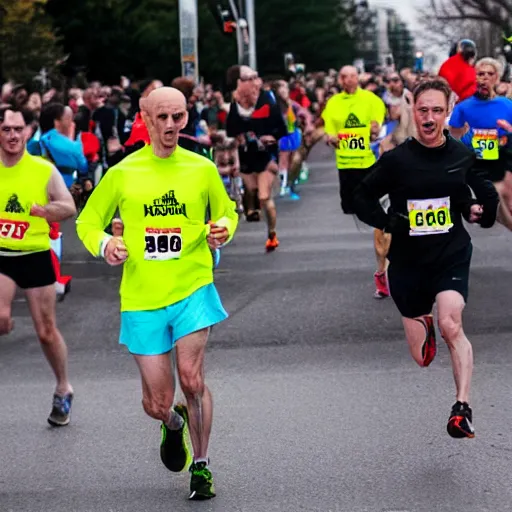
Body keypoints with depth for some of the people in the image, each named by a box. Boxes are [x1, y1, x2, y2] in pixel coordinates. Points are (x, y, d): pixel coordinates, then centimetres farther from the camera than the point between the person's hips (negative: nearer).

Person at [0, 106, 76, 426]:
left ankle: (63, 391, 23)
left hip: (35, 256, -1)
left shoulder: (45, 170, -6)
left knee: (47, 331, 6)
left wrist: (47, 210, -33)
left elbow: (69, 207, -14)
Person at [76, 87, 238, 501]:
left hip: (192, 288, 0)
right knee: (157, 402, 2)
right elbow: (88, 221, 8)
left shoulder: (202, 169, 3)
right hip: (142, 298, 0)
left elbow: (227, 212, 17)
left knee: (192, 378, -15)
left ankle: (202, 467, 5)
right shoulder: (123, 173, 0)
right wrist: (104, 244, -13)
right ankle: (173, 423, 41)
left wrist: (223, 230, -5)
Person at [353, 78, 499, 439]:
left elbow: (488, 194, 16)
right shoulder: (397, 160, -7)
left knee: (451, 324, -28)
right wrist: (387, 221, -15)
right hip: (409, 260, 1)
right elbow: (363, 200, 2)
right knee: (422, 358, 8)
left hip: (452, 256, 0)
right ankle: (424, 325, 45)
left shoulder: (462, 156, -2)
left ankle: (463, 407, -19)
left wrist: (481, 212, -5)